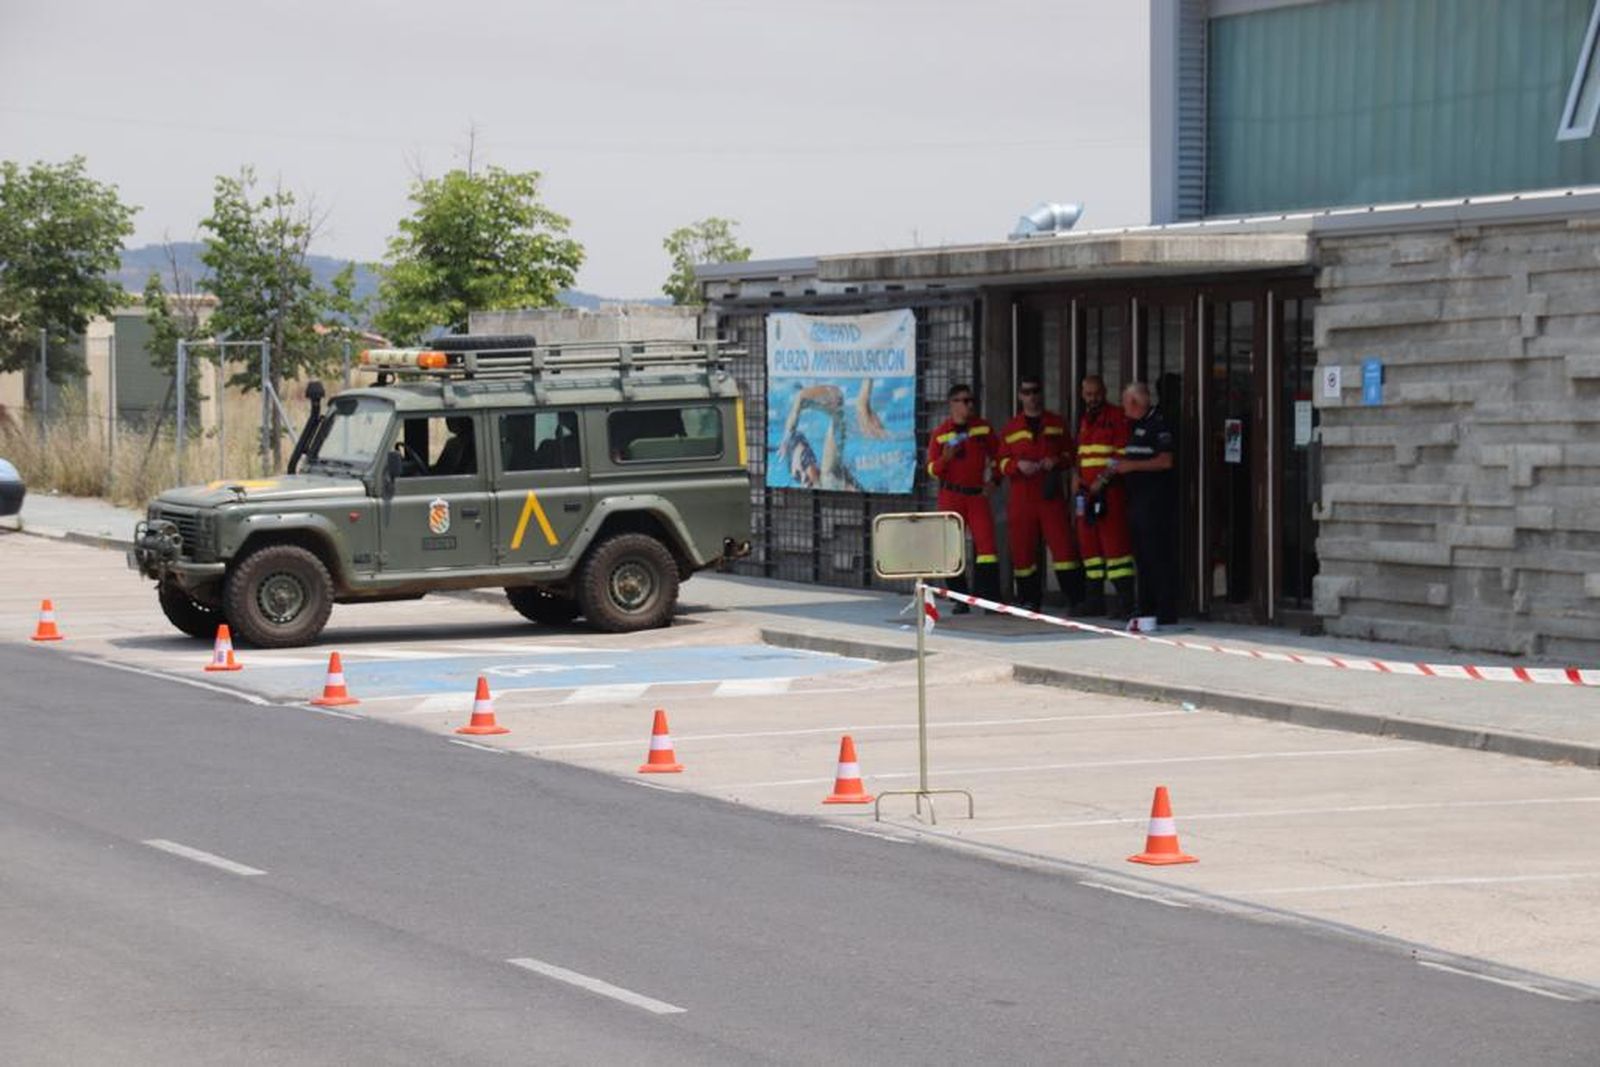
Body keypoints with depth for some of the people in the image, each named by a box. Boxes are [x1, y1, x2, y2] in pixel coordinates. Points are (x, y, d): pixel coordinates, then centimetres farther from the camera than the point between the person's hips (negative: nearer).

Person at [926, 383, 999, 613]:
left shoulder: (983, 427, 5)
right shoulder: (940, 433, 0)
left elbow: (996, 455, 17)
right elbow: (932, 469, 0)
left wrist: (994, 481, 5)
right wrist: (945, 458, -20)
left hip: (978, 494, 1)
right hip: (951, 496, -1)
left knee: (986, 542, -11)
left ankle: (991, 598, -12)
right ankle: (960, 599, 7)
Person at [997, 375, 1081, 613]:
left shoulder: (1056, 424, 10)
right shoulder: (1011, 428, 10)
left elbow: (1070, 453, 11)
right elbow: (1002, 463, 9)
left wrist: (1057, 461, -10)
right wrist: (1018, 465, -11)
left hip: (1051, 495, -1)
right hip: (1021, 496, 1)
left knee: (1063, 544, -9)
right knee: (1023, 548, 1)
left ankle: (1076, 597, -6)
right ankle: (1029, 599, 12)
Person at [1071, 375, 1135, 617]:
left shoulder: (1117, 418, -5)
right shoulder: (1084, 420, 20)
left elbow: (1123, 455, -12)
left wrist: (1103, 479, -15)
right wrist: (1076, 476, 11)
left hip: (1110, 491, -8)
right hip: (1086, 491, 8)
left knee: (1114, 542, -13)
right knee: (1088, 543, 10)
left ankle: (1125, 599, -14)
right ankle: (1095, 599, 16)